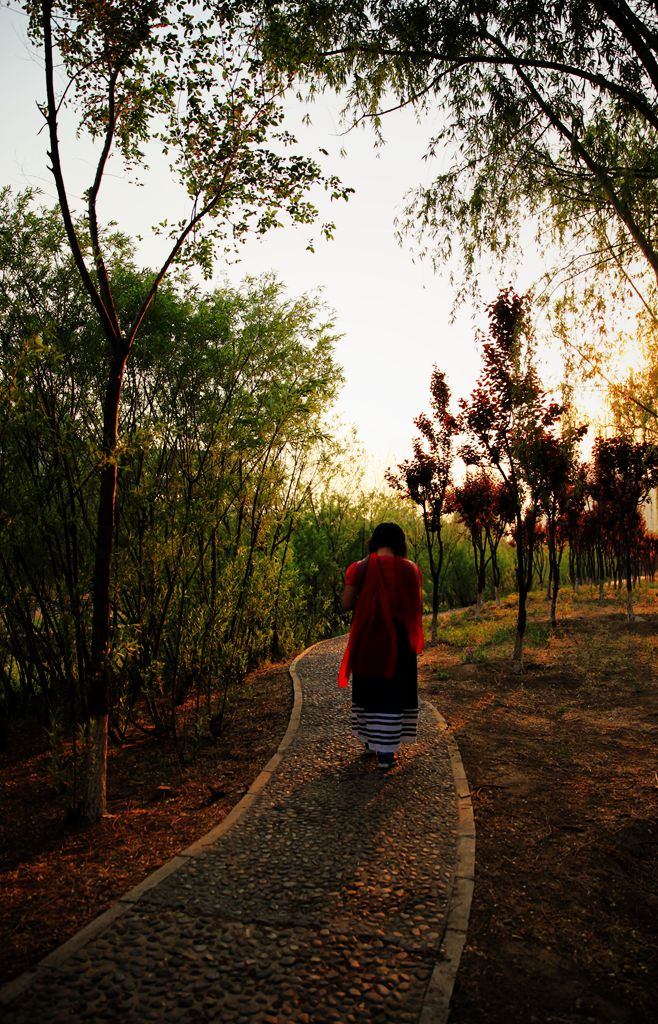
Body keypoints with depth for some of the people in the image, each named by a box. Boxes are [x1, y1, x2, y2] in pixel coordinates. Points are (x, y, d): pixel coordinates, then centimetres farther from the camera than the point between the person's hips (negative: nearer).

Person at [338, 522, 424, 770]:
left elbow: (347, 604, -8)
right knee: (394, 689, 8)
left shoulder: (360, 568, -7)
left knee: (369, 686, 18)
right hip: (399, 639, 0)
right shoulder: (410, 569, -6)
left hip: (368, 638, 1)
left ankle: (371, 739, 31)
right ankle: (386, 751, 8)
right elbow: (418, 607, -3)